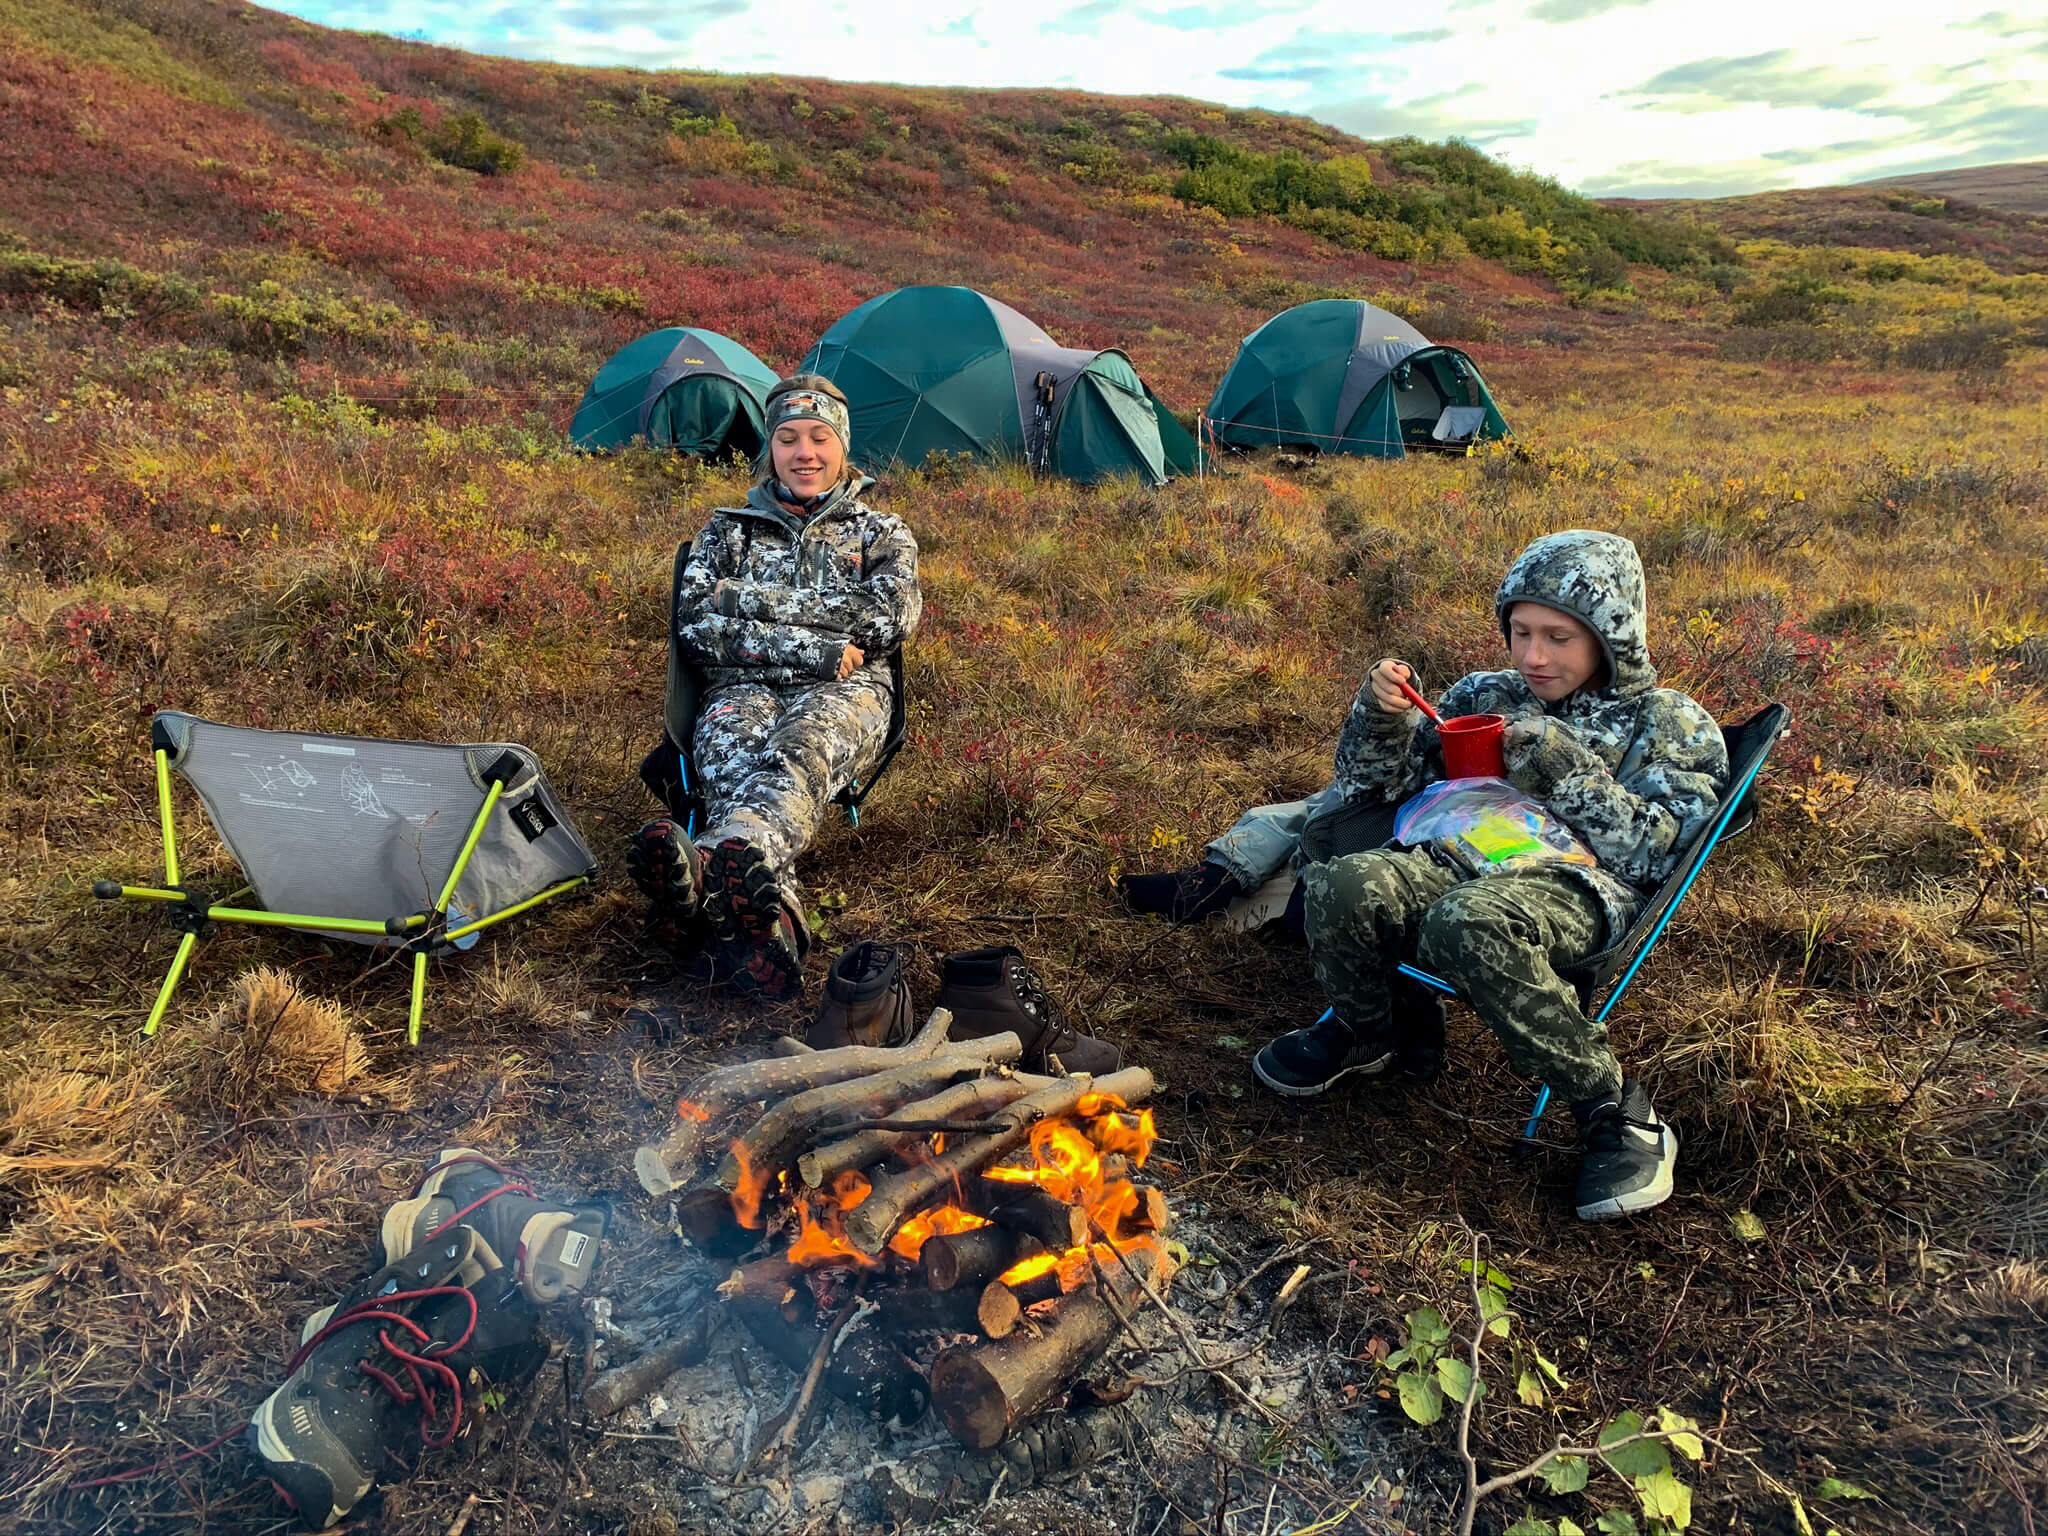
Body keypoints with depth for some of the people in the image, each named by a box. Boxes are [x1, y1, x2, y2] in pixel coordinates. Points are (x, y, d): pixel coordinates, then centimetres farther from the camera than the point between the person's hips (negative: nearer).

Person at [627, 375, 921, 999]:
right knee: (732, 758, -37)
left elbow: (887, 621, -1)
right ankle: (770, 919, -66)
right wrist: (818, 651, -6)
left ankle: (709, 865, -70)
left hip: (843, 694, -1)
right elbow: (697, 630, 6)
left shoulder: (881, 534, 22)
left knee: (801, 749, -39)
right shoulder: (729, 530, 24)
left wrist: (753, 601, -2)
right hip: (743, 689, 1)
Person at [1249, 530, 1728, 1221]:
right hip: (1454, 862, 4)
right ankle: (1364, 1031, 3)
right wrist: (1382, 717, 2)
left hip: (1577, 889, -4)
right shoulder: (1486, 694, 23)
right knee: (1344, 886, -31)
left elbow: (1653, 852, 0)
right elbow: (1368, 787, 22)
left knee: (1468, 921, -40)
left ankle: (1616, 1111, -22)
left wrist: (1563, 769, -9)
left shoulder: (1670, 724, 14)